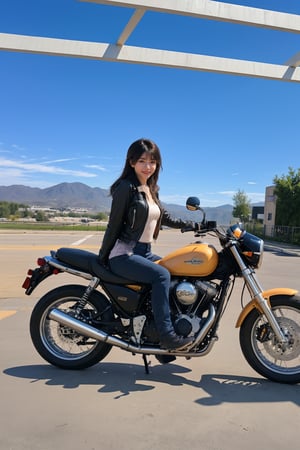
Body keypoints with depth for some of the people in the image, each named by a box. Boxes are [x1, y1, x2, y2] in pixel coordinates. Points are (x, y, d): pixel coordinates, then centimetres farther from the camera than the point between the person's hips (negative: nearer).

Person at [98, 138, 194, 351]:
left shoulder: (151, 189, 14)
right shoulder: (126, 187, -10)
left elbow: (163, 217, 21)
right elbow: (114, 224, -10)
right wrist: (102, 257, -7)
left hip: (145, 252, 9)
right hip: (123, 254, -8)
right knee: (162, 275, -27)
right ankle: (166, 335, -20)